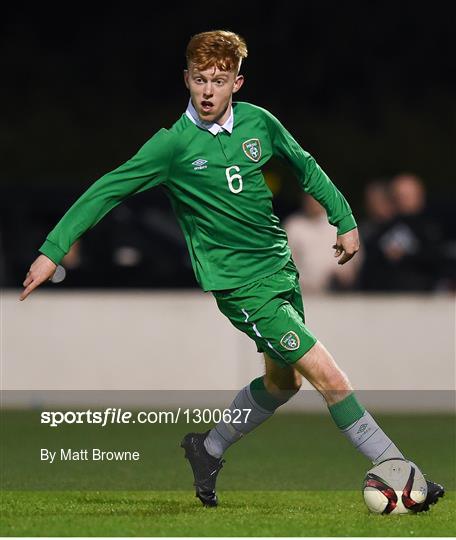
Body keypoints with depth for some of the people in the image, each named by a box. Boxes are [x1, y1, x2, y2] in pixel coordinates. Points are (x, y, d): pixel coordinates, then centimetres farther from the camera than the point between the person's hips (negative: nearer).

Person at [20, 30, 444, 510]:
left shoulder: (259, 123, -1)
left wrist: (344, 219, 16)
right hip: (239, 284, -6)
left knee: (283, 380, 18)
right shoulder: (173, 144, -13)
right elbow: (107, 191, -10)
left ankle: (207, 450, 37)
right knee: (329, 377, -11)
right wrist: (53, 250, -13)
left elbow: (305, 168, 16)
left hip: (281, 266, 6)